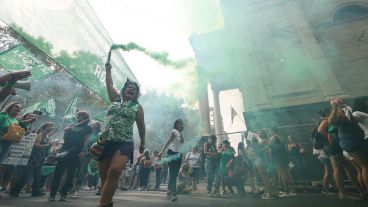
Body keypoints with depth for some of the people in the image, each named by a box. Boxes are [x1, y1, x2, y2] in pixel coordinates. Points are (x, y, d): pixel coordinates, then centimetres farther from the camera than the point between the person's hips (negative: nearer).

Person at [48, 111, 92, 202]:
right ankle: (52, 194, 9)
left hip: (75, 154, -3)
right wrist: (66, 131, -6)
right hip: (65, 152, 3)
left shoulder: (87, 128, 3)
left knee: (70, 175, 3)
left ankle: (63, 194, 14)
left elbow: (86, 141, -4)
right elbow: (65, 138, 12)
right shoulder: (72, 126, 15)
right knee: (58, 173, 1)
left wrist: (82, 152, -13)